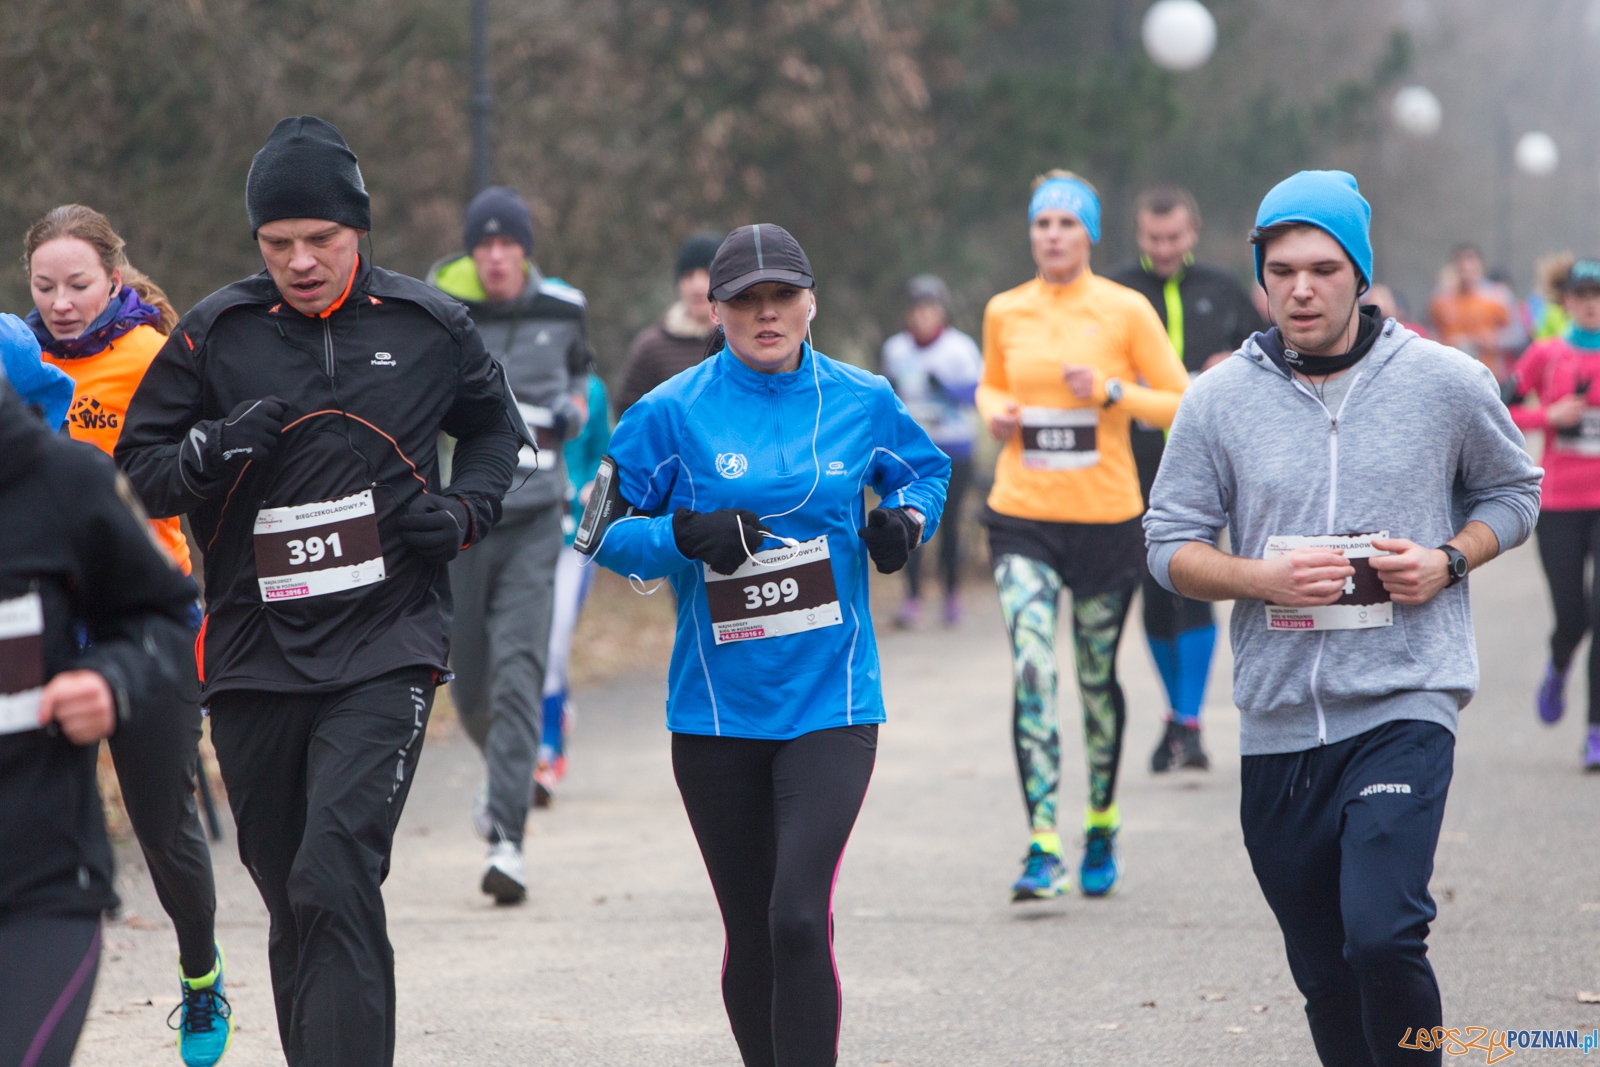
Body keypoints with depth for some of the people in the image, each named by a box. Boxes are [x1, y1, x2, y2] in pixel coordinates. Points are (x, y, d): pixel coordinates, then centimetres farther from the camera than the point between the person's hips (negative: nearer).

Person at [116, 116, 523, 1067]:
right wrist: (212, 451, -14)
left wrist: (465, 511, 2)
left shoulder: (427, 326, 4)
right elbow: (137, 471, 7)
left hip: (386, 648, -2)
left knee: (334, 881, -19)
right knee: (293, 903, 10)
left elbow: (495, 426, 22)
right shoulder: (214, 334, 3)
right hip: (254, 658, 2)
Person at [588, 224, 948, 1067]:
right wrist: (683, 536, -18)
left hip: (831, 704, -1)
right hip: (716, 710, 1)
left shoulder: (861, 401, 3)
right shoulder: (671, 413, -2)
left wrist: (906, 521, -1)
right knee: (752, 935, 10)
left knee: (799, 919, -17)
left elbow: (925, 471, 21)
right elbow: (604, 531, 1)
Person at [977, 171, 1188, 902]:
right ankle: (1043, 848, -17)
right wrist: (996, 413, 1)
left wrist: (1110, 390, -15)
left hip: (1106, 518, -1)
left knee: (1098, 677, 11)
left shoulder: (1125, 311, -3)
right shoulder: (1005, 312, 6)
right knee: (1031, 672, -14)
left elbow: (1181, 403, -1)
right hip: (1022, 517, 1)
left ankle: (1102, 824, 33)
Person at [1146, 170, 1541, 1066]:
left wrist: (1449, 561, -5)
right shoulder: (1219, 400, 3)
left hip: (1405, 701, -3)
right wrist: (1259, 578, -11)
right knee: (1325, 976, 10)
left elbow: (1513, 490, 14)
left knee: (1382, 934, -22)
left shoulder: (1447, 383, 1)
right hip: (1278, 717, 3)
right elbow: (1171, 544, 8)